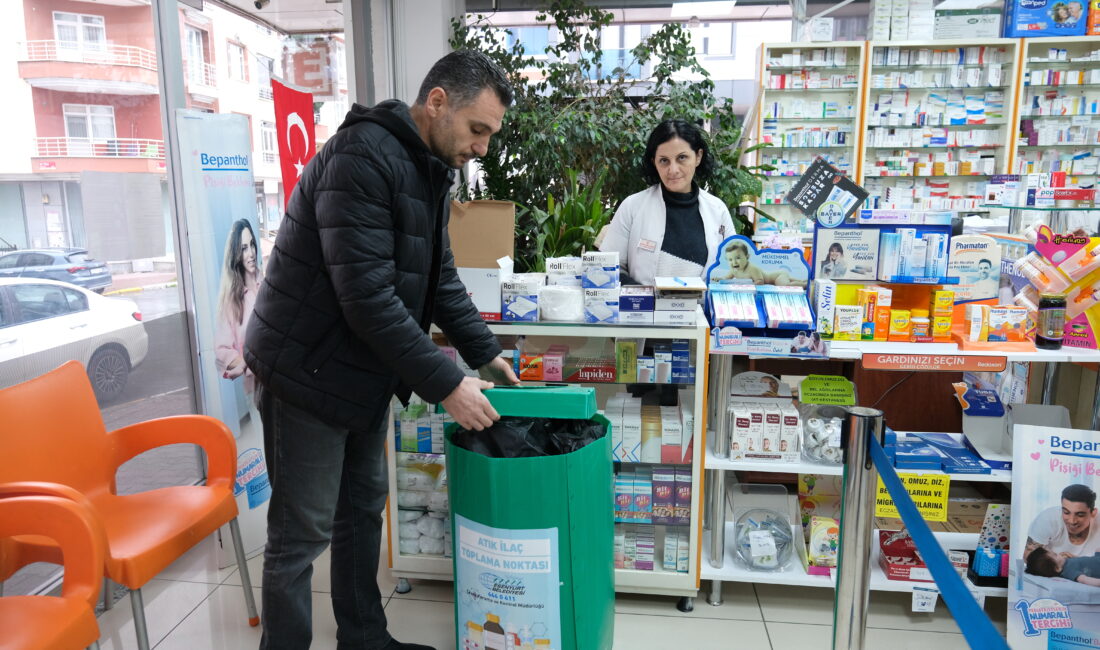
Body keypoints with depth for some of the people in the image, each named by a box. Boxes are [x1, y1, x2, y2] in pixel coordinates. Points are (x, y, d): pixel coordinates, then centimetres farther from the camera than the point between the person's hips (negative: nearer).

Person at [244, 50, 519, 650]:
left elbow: (440, 277, 13)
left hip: (363, 374, 9)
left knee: (363, 510, 18)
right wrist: (445, 384, -26)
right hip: (308, 372, -9)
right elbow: (367, 296, -29)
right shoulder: (362, 157, -23)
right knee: (302, 534, 2)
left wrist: (486, 352, 5)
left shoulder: (430, 170, 8)